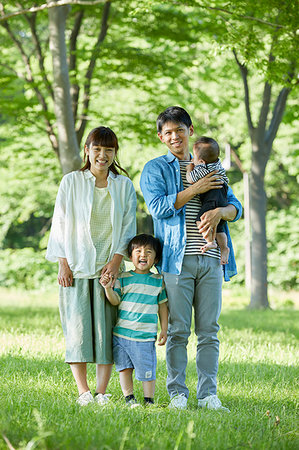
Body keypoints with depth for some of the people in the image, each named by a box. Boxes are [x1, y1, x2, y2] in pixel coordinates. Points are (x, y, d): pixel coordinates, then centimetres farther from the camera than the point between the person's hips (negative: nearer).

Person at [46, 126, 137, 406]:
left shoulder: (124, 186, 9)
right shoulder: (71, 182, 5)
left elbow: (128, 227, 7)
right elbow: (61, 225, 4)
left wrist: (116, 260, -7)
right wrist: (63, 264, -4)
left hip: (109, 267, 1)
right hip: (76, 267, -1)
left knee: (107, 328, -4)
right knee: (78, 328, -6)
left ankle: (102, 392, -1)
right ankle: (83, 391, -2)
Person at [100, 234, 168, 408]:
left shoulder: (158, 281, 7)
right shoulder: (123, 278, 5)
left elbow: (162, 305, 11)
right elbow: (115, 301, 0)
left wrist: (164, 329, 7)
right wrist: (109, 288, -19)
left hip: (145, 335, -1)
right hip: (122, 332, 1)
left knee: (147, 370, -3)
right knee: (124, 367, 6)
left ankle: (149, 400, 11)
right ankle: (129, 398, 17)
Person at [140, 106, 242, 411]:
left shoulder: (210, 168, 20)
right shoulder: (155, 169, 9)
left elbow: (235, 207, 13)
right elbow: (158, 207, -7)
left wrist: (219, 211, -10)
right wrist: (196, 189, -9)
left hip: (210, 259, 3)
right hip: (178, 259, -3)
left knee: (209, 330, 2)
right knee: (178, 329, -4)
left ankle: (207, 393, 6)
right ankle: (177, 393, 3)